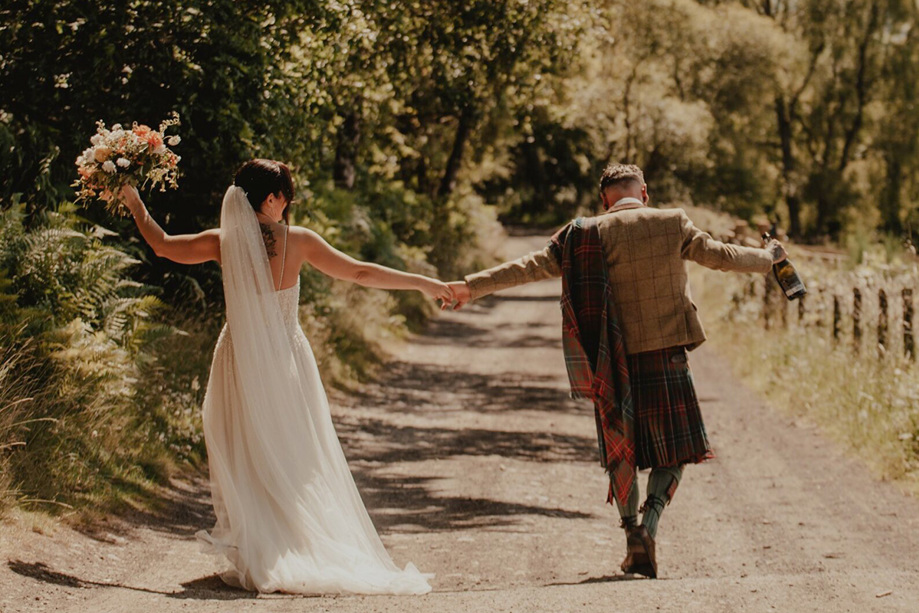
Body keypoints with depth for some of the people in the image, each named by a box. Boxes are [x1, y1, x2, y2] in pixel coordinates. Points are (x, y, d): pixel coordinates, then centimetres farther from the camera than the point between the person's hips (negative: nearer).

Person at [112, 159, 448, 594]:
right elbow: (359, 273, -4)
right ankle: (309, 552, 10)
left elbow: (162, 245, 8)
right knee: (296, 456, 9)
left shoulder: (224, 242, -6)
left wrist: (134, 204, 24)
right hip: (287, 360, 0)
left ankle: (254, 561, 3)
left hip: (241, 360, 1)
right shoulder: (298, 241, -8)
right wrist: (422, 284, 3)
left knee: (245, 458, 7)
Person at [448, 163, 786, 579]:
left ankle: (632, 538, 15)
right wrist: (768, 257, 30)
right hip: (666, 357, -1)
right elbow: (722, 256, 11)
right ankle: (649, 525, -12)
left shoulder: (588, 234, -1)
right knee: (675, 450, 10)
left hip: (615, 363, 1)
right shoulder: (673, 224, 0)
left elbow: (533, 265, -4)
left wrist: (474, 286, 1)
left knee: (621, 451, 17)